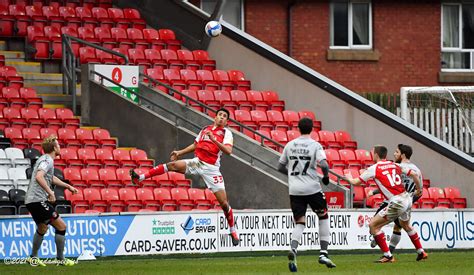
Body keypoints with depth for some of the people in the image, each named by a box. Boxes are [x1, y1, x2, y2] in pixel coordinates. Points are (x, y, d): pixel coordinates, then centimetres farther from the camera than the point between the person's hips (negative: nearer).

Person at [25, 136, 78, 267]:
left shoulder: (45, 160, 19)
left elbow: (51, 178, 35)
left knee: (42, 228, 25)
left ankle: (33, 258, 30)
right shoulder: (47, 161, -13)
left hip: (31, 200, 10)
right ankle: (61, 259, -3)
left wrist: (68, 186, 37)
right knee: (61, 226, -6)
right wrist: (50, 192, -31)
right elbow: (39, 177, -30)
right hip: (38, 200, -10)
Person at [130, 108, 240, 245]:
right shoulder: (205, 129, 14)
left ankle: (233, 231, 12)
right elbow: (195, 145, 28)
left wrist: (214, 140, -26)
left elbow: (228, 151, -17)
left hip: (211, 169, -3)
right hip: (197, 162, 3)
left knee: (224, 203, -6)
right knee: (173, 165, -18)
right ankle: (140, 177, -19)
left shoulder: (226, 133, 0)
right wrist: (179, 152, 22)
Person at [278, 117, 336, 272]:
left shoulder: (290, 145, 8)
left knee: (300, 223, 6)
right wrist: (326, 176, 3)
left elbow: (280, 167, 14)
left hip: (294, 190, 3)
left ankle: (293, 249, -23)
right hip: (312, 188, -3)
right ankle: (323, 253, 10)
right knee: (323, 217, 17)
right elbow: (323, 164, -17)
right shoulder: (315, 145, -3)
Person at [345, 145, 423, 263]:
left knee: (373, 225, -1)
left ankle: (387, 255, -4)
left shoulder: (374, 169, -2)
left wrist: (349, 178, 27)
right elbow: (414, 175, 16)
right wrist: (418, 190, 32)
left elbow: (355, 182, 4)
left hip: (397, 202, -7)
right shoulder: (395, 165, 13)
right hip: (407, 199, 8)